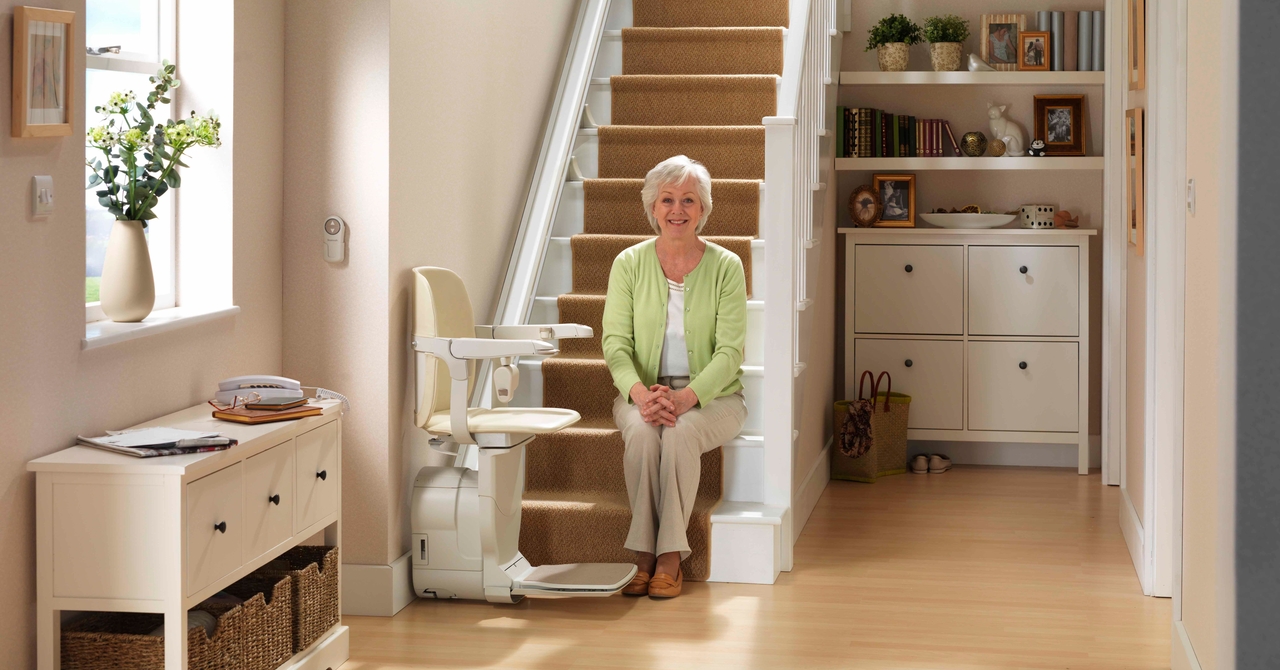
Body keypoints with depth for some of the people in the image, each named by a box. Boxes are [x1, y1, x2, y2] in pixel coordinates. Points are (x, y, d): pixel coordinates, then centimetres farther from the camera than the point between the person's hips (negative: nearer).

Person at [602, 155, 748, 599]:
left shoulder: (725, 266, -3)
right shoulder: (630, 263, 2)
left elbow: (730, 351, -9)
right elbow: (615, 342, -4)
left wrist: (687, 396, -26)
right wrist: (640, 393, -24)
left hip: (711, 396, -1)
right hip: (642, 392, 1)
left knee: (681, 432, -34)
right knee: (641, 432, -33)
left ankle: (670, 559, -27)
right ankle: (644, 558, -25)